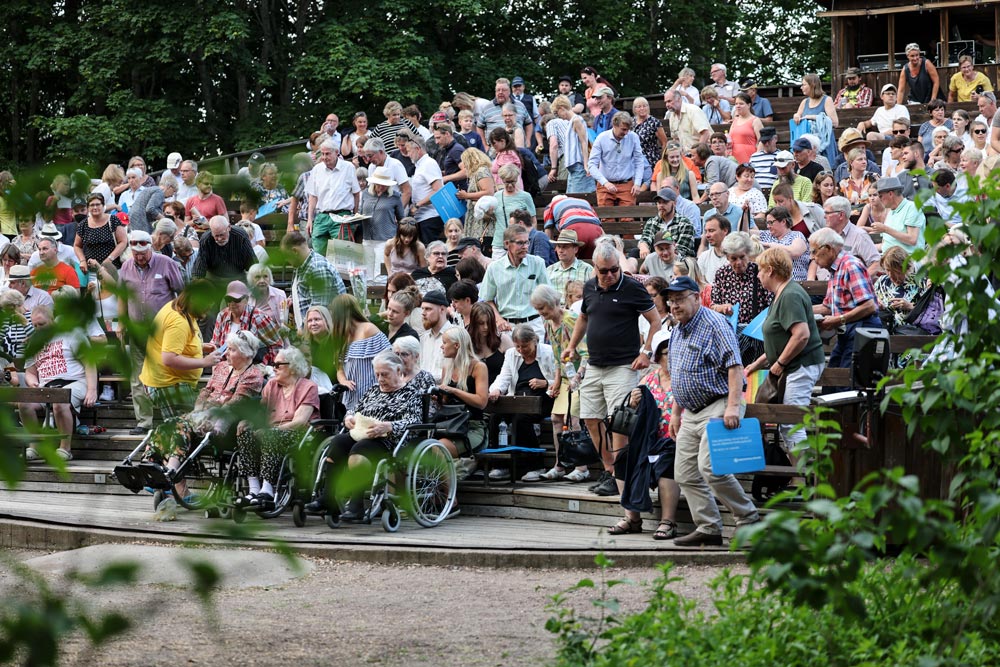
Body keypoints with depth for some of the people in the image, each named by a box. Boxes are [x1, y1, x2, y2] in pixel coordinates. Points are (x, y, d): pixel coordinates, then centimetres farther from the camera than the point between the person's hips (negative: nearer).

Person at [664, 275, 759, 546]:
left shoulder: (714, 324, -11)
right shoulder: (677, 331, 17)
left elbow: (734, 366, -19)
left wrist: (733, 405, -27)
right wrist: (676, 412, 21)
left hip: (718, 407, -9)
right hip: (691, 412, 9)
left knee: (710, 467, -20)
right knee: (685, 473, 3)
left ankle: (748, 519, -6)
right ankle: (708, 529, 7)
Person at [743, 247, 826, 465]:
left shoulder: (790, 296, -16)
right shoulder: (782, 294, 18)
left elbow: (801, 335, -26)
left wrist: (779, 364, -17)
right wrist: (759, 363, 24)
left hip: (802, 366, -11)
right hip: (795, 367, 11)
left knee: (792, 426, -13)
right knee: (785, 427, 11)